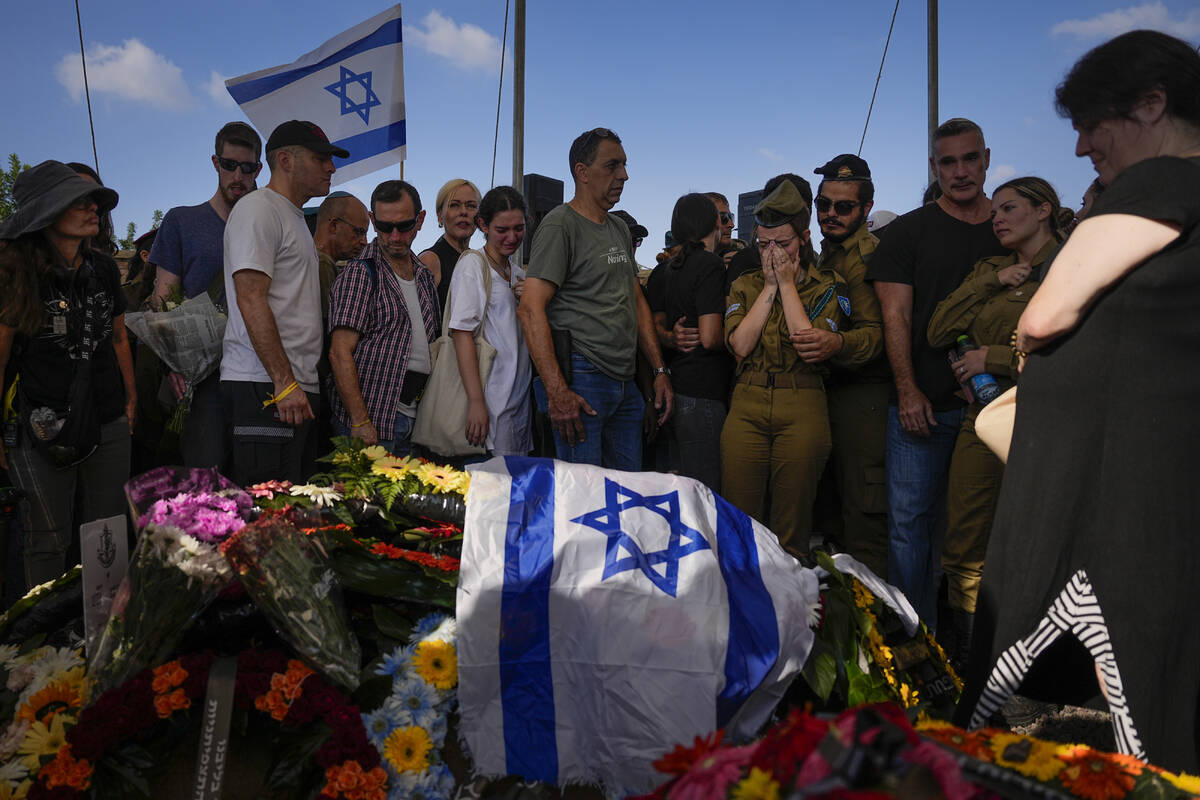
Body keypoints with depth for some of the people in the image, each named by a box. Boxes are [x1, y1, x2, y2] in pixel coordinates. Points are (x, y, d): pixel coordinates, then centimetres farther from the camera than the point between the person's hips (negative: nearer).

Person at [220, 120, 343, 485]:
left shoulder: (296, 217, 25)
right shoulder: (257, 209, -5)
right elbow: (251, 301, -15)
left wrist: (298, 381, 18)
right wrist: (284, 383, -20)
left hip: (297, 387, 9)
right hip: (266, 386, -9)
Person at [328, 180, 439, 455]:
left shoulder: (426, 278, 16)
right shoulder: (359, 274, -6)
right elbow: (340, 353, -12)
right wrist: (360, 421, -18)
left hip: (413, 419, 6)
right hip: (370, 422, -6)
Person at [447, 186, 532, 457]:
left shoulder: (518, 271, 17)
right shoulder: (472, 264, -5)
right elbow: (462, 334, -13)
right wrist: (476, 402, -21)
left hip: (521, 398, 7)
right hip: (491, 400, -7)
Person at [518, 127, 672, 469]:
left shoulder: (620, 228, 18)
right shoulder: (561, 225, -8)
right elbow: (530, 309, -17)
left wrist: (660, 371, 15)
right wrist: (557, 392, -23)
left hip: (625, 384, 8)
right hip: (581, 379, -8)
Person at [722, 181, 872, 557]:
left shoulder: (830, 287, 7)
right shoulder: (745, 285, 13)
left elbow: (809, 347, -9)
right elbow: (740, 344, -3)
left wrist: (787, 283, -3)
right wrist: (770, 286, 0)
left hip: (804, 405, -1)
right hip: (747, 403, 2)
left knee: (791, 527, 2)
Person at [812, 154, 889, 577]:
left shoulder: (869, 257, -11)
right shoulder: (825, 254, 18)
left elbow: (876, 333, -22)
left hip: (860, 393, -9)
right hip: (826, 388, 9)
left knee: (861, 508, -6)